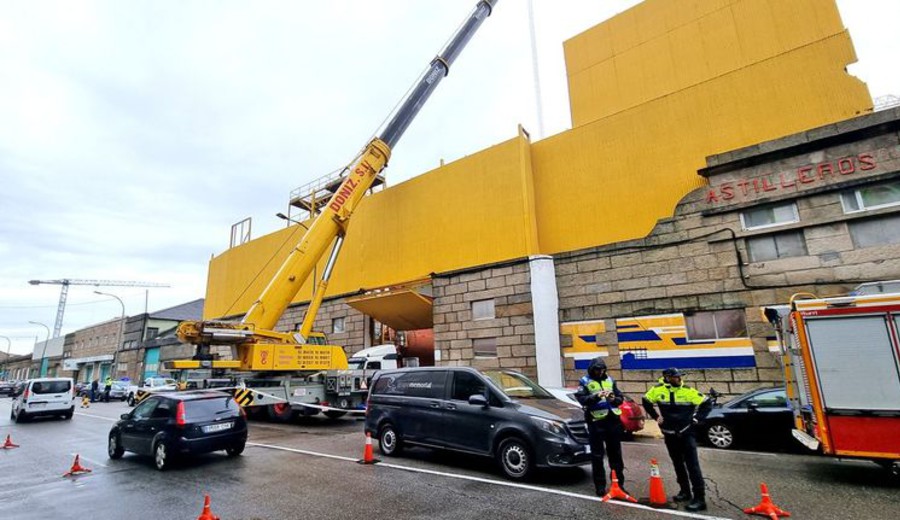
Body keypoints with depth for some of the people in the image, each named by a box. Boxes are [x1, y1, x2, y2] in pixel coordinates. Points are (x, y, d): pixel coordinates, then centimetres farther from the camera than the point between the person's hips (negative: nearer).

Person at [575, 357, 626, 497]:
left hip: (613, 420, 4)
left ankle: (619, 484, 26)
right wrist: (596, 396, -26)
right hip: (596, 422, -4)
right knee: (597, 455, 2)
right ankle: (600, 486, 12)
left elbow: (620, 398, 11)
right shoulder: (585, 381, -2)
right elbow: (581, 399, -13)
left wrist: (615, 399, -11)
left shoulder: (610, 380, 11)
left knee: (615, 454, 14)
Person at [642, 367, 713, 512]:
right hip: (670, 434, 3)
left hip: (686, 433, -3)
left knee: (692, 465, -5)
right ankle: (685, 491, 30)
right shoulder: (658, 390, -6)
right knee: (678, 464, 15)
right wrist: (656, 416, 6)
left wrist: (696, 419, -6)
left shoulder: (688, 391, -11)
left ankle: (699, 498, 0)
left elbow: (707, 403, -2)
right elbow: (646, 401, 10)